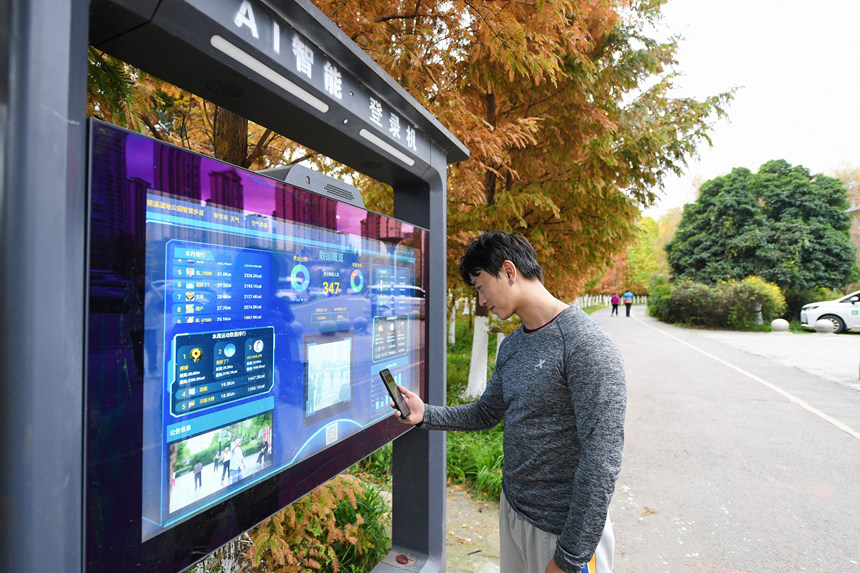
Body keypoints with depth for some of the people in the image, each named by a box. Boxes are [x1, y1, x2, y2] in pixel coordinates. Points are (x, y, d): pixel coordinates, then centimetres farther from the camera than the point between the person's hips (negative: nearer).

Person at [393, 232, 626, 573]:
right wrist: (425, 414, -1)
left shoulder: (587, 345, -23)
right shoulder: (511, 346, 4)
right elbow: (486, 413, 12)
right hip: (511, 508, 7)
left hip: (562, 529, -7)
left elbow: (601, 460, -24)